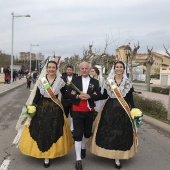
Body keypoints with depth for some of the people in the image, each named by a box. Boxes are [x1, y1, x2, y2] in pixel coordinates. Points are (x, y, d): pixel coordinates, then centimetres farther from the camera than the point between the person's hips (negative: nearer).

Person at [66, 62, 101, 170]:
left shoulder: (95, 82, 3)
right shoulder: (75, 80, 1)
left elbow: (99, 95, -3)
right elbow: (69, 94, -3)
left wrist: (89, 96, -20)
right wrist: (78, 96, -20)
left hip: (89, 111, 2)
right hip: (77, 111, -2)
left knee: (87, 132, 17)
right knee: (77, 134, -4)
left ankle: (83, 148, 48)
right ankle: (78, 159, 2)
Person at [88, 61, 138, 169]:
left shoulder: (128, 82, 3)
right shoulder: (108, 81, 4)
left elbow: (130, 98, 4)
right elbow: (105, 96, 7)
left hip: (123, 111, 0)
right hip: (110, 109, 1)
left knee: (121, 133, 1)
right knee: (107, 131, 2)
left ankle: (118, 158, 10)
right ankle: (109, 153, 22)